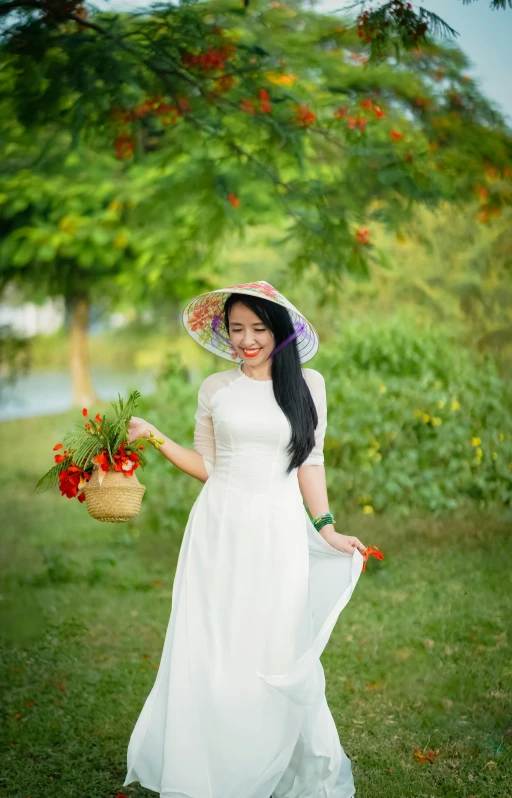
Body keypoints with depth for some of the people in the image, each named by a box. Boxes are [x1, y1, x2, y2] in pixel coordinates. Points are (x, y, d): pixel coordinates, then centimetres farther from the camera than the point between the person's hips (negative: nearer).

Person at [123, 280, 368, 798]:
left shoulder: (307, 385, 5)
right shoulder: (215, 389, 7)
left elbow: (310, 462, 8)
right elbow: (206, 465, 11)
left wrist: (326, 529, 3)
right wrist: (153, 436, 2)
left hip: (279, 533, -1)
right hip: (220, 530, 1)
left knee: (277, 655, 0)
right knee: (209, 652, 2)